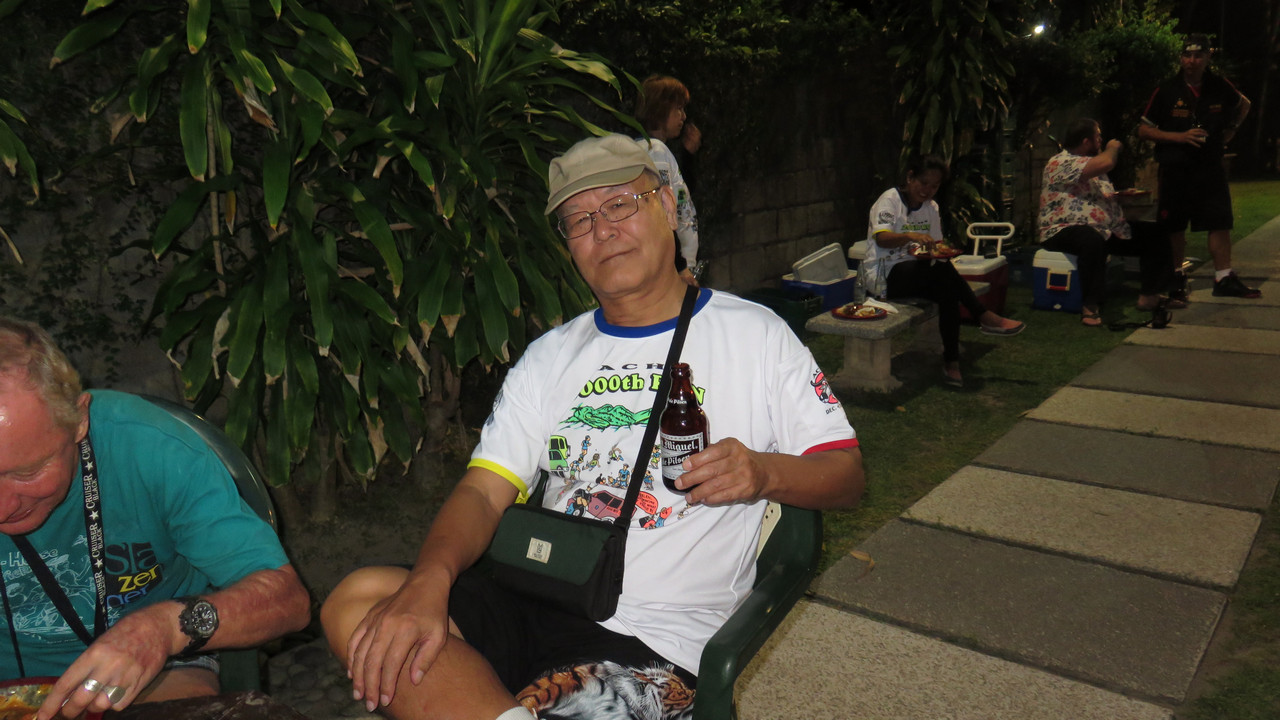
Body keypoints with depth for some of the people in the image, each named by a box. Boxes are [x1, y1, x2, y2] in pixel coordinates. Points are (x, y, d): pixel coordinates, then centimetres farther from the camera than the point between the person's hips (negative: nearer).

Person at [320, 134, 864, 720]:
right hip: (536, 599, 5)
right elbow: (485, 491, 3)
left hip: (655, 637, -5)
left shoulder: (756, 335, 5)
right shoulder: (551, 356, 14)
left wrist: (765, 471, -18)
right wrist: (428, 579, -18)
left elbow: (847, 475, 5)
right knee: (355, 601, -20)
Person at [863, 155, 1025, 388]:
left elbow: (936, 245, 15)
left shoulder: (931, 208, 15)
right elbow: (881, 238, -22)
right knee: (944, 271, -32)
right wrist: (911, 236, -41)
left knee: (947, 291, -30)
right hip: (886, 275, -6)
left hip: (918, 275, 6)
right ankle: (985, 318, -22)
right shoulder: (890, 200, -5)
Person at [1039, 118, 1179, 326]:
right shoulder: (1061, 162, -14)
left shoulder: (1091, 165, 21)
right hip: (1066, 231, -10)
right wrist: (1112, 147, -6)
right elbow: (1106, 163, -27)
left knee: (1155, 234, 8)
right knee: (1093, 240, -43)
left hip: (1106, 230, 11)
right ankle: (1090, 306, -34)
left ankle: (1149, 295, 10)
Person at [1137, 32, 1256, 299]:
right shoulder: (1167, 90, -6)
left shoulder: (1220, 86, 3)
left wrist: (1230, 131, 9)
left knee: (1221, 223, 0)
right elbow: (1143, 130, -4)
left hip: (1211, 167, 3)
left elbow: (1244, 104, 24)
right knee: (1176, 227, 3)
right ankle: (1177, 279, 16)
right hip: (1175, 170, -2)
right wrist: (1180, 136, -15)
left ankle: (1224, 279, 6)